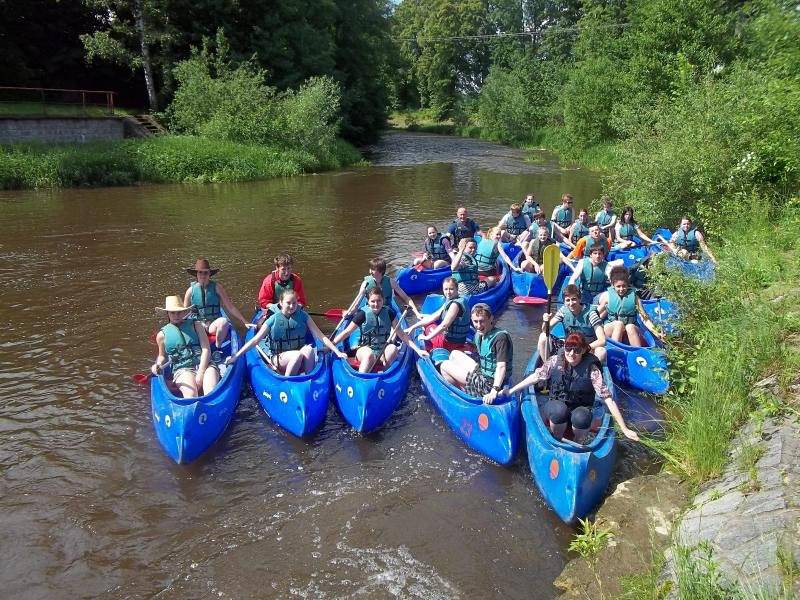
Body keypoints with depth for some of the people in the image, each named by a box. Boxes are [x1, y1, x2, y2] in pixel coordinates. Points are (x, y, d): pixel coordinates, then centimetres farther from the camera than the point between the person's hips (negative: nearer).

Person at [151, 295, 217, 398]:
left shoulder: (196, 326, 13)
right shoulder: (162, 335, 15)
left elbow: (206, 349, 3)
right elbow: (162, 356, 30)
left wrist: (200, 373, -9)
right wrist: (158, 365, 5)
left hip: (204, 365, 1)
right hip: (182, 370, -1)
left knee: (212, 392, -32)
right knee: (191, 393, -34)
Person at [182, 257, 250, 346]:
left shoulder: (216, 287, 1)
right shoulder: (191, 290, 4)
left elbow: (230, 307, 1)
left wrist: (245, 322, -2)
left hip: (214, 323, 0)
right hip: (198, 323, 0)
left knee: (223, 321, -35)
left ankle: (218, 348, -16)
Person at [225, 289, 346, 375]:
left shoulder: (303, 316, -1)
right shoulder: (273, 319, -5)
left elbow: (320, 336, -4)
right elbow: (255, 340, -5)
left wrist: (337, 352, -13)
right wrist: (235, 356, -11)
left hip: (299, 362, 2)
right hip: (278, 358, -2)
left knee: (308, 348, -31)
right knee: (298, 354, -34)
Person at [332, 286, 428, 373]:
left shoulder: (389, 312, -1)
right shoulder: (363, 314, -8)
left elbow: (401, 334, 2)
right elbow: (346, 332, -4)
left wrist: (417, 350, -5)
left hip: (383, 350, 3)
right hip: (365, 349, -3)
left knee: (393, 348, -30)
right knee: (369, 355, -37)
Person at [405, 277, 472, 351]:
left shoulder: (455, 304, -22)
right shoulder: (450, 302, 8)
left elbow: (444, 325, -25)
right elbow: (433, 317, 9)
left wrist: (427, 337, -17)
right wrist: (413, 327, 4)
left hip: (451, 342, -9)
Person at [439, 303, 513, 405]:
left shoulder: (500, 337, -24)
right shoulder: (479, 335, 3)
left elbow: (501, 366, -31)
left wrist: (494, 391, -39)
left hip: (490, 384, -10)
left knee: (445, 366, -2)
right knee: (455, 354, 21)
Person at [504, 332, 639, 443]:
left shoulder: (591, 369, -16)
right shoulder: (555, 361, -10)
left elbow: (608, 399, -18)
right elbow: (535, 377, 1)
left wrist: (624, 429, -20)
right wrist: (510, 391, 1)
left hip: (580, 410, -1)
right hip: (555, 409, 1)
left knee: (581, 417, -36)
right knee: (559, 409, -35)